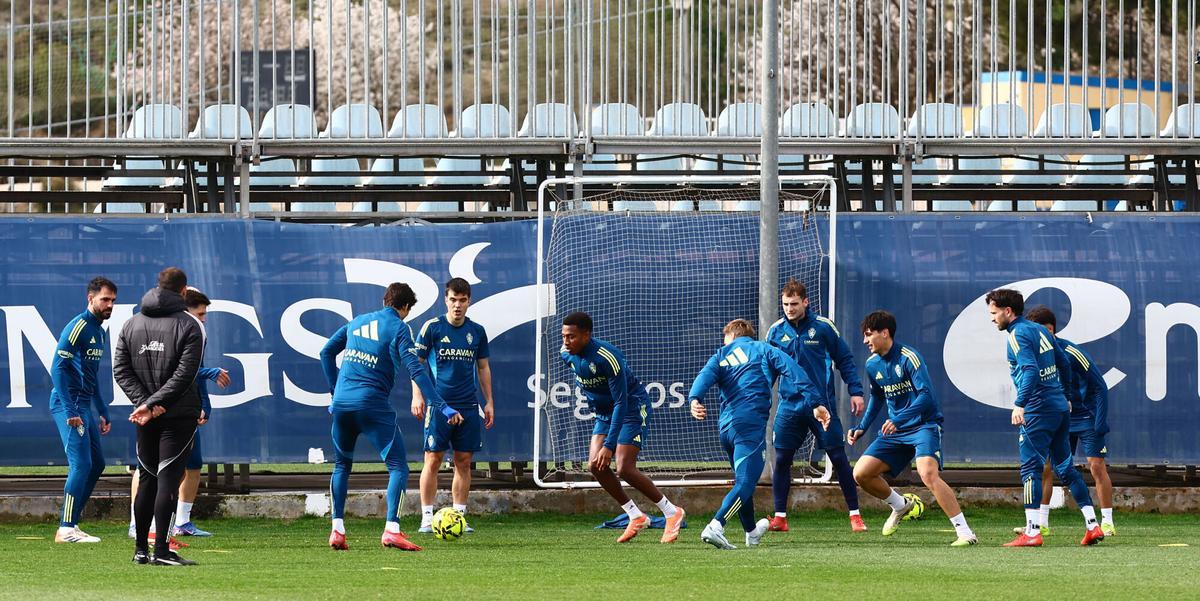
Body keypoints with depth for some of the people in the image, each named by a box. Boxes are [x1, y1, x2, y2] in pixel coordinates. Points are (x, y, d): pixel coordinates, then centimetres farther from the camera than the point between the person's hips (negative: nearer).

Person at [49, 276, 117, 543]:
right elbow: (58, 368, -18)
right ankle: (66, 529, -12)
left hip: (85, 406, 10)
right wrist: (69, 410, -23)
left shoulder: (100, 332, 18)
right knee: (81, 464, -13)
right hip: (69, 404, -10)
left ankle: (71, 523, 17)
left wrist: (102, 412, 26)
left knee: (96, 464, 11)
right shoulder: (78, 327, -12)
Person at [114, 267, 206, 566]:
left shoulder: (132, 324, 10)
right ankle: (161, 550, -13)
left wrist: (144, 402, -6)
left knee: (147, 479, 12)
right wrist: (152, 404, -15)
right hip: (179, 415, -4)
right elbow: (185, 374, -15)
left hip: (145, 417, 4)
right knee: (168, 478, -6)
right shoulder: (190, 325, -5)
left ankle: (141, 549, 14)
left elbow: (121, 370, 2)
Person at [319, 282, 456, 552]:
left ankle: (337, 530, 13)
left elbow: (327, 352, 21)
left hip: (342, 403, 6)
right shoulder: (398, 328, -2)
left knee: (342, 465, 21)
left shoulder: (358, 322, 16)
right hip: (373, 405, -6)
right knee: (398, 467, -3)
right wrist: (442, 407, -14)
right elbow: (415, 370, -12)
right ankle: (391, 529, -18)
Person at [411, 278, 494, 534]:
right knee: (433, 460, -6)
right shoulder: (432, 328, -2)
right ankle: (427, 518, -2)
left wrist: (489, 402, 14)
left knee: (464, 462, 4)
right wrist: (417, 396, -9)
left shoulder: (477, 331, 9)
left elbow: (483, 367, 18)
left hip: (467, 407, 4)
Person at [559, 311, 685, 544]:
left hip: (632, 408, -8)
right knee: (595, 465, -8)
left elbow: (621, 402, -31)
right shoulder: (567, 355, -8)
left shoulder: (607, 357, -31)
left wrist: (609, 445, -33)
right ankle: (636, 517, 5)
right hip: (604, 412, 8)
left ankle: (671, 512, -1)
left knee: (624, 469, -17)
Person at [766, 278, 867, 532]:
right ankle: (780, 518, 6)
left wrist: (855, 391, -3)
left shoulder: (823, 327, -3)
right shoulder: (776, 332, 3)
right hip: (790, 405, 2)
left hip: (822, 404, -2)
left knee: (838, 457, -1)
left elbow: (844, 359, 3)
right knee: (781, 459, -2)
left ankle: (855, 515, 7)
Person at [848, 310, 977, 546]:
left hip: (924, 425, -8)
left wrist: (899, 419, -34)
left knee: (928, 474, -30)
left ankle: (965, 532, -27)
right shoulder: (872, 365, 7)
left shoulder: (908, 357, -17)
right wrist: (861, 428, 16)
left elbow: (926, 394, -24)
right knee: (861, 474, -1)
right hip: (895, 431, 8)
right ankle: (899, 505, 26)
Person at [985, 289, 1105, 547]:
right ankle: (1092, 525, 10)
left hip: (1037, 411, -9)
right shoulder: (1040, 330, 16)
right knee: (1065, 468, 13)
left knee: (1031, 469, -7)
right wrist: (1064, 396, 35)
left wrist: (1020, 405, -31)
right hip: (1060, 408, 9)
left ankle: (1032, 531, -12)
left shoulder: (1018, 334, -10)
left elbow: (1030, 370, -24)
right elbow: (1063, 363, 24)